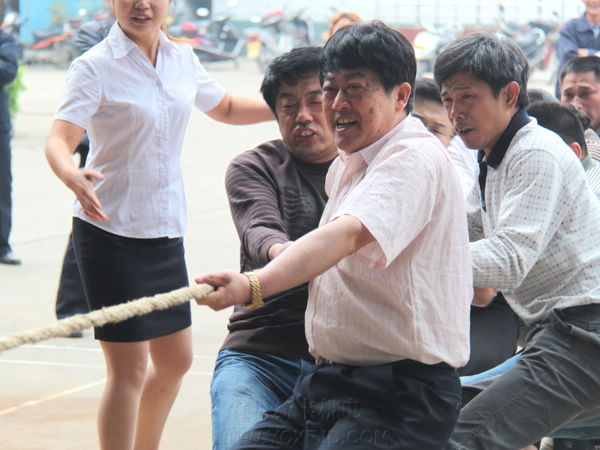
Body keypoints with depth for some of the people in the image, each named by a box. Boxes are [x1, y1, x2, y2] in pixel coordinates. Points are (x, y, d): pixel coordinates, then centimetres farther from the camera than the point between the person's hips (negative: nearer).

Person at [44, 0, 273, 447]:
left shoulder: (182, 58, 6)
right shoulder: (95, 67, -12)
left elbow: (224, 108, 24)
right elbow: (60, 138, -24)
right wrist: (72, 175, -45)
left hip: (167, 230, 6)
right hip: (110, 231, -6)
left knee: (175, 360, 15)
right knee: (129, 368, -6)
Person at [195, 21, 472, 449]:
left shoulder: (416, 158, -15)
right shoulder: (345, 165, 17)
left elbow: (346, 235, -34)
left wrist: (252, 286, -47)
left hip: (400, 396, -9)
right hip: (327, 381, 9)